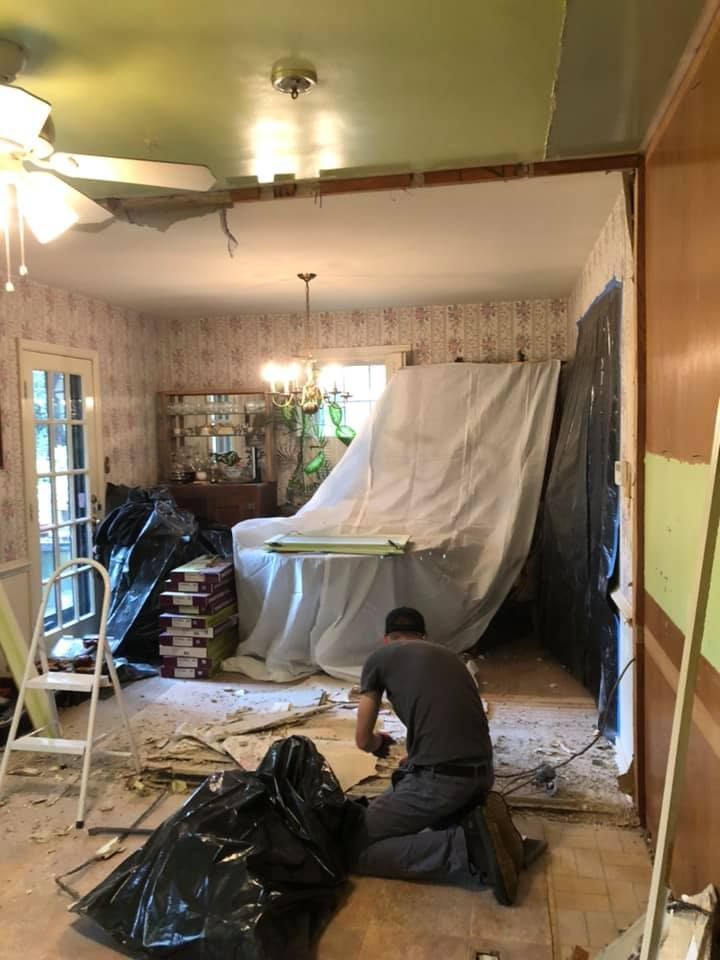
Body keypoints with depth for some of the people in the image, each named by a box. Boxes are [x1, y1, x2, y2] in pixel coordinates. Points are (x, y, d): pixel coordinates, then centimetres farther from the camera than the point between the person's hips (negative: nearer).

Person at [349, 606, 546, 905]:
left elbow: (363, 740, 12)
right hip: (482, 774, 7)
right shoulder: (449, 656, 24)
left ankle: (467, 847, -10)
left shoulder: (379, 658, 8)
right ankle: (477, 821, 5)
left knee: (360, 851, 5)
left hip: (439, 778, -7)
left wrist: (380, 743, 37)